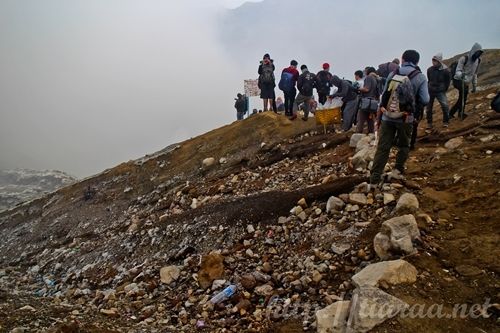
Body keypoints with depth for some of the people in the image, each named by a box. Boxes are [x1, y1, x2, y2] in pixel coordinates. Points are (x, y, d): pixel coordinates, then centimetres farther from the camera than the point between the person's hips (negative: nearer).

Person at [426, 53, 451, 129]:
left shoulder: (445, 70, -16)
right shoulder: (429, 70, -9)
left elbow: (448, 82, -1)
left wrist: (444, 90, 5)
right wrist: (430, 87, 12)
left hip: (440, 91, -3)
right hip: (430, 91, 3)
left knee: (445, 106, -14)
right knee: (429, 107, 7)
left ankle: (445, 122, 4)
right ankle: (429, 123, 22)